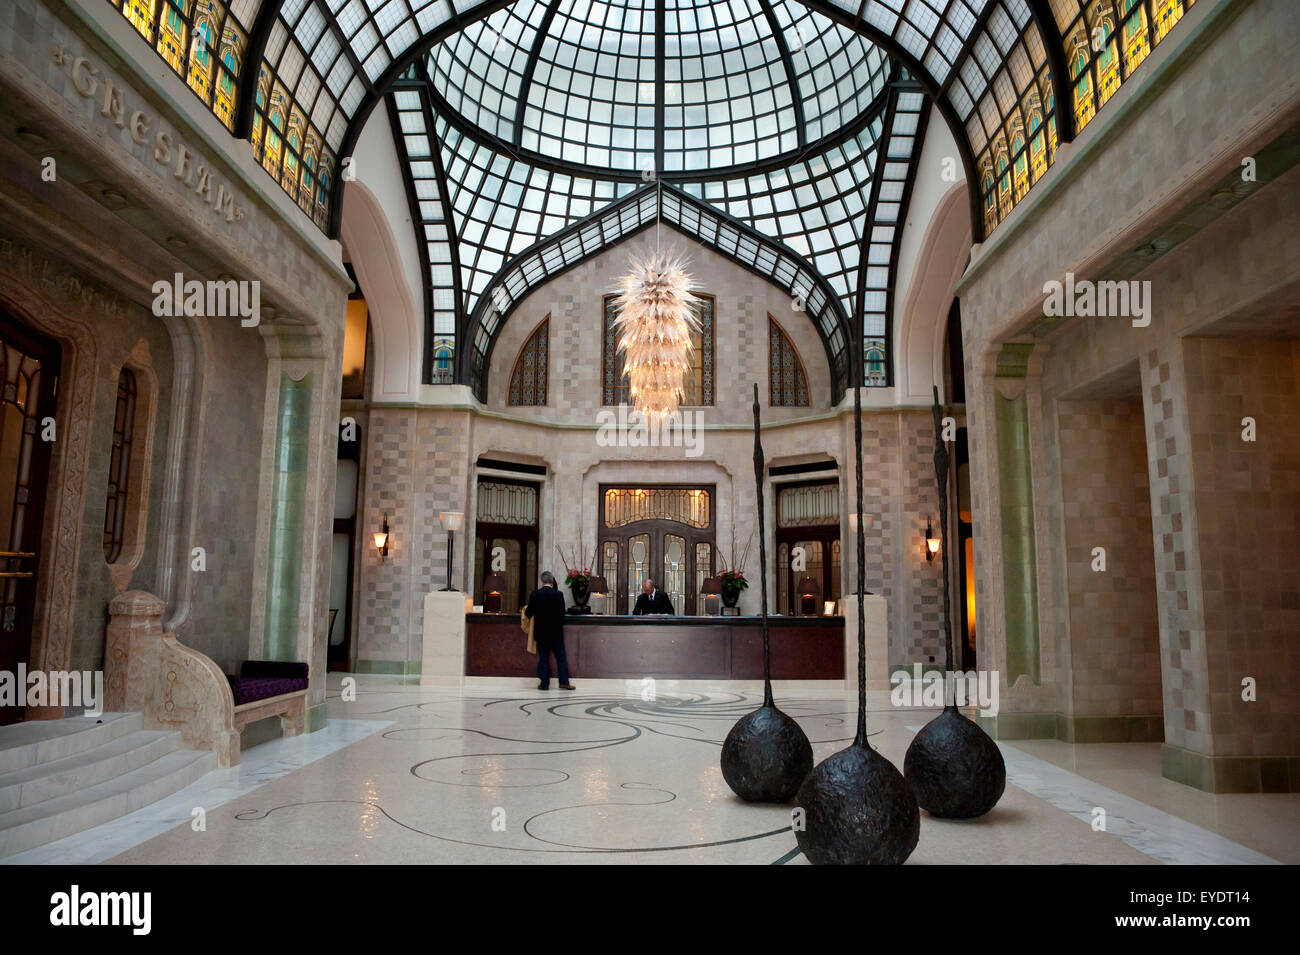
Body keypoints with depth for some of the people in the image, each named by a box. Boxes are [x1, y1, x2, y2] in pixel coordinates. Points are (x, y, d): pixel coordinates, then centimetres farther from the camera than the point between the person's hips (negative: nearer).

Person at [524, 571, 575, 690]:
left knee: (543, 658, 7)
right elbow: (562, 613, -5)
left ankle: (544, 684, 7)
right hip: (556, 632, -1)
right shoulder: (558, 594, -9)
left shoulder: (534, 594, -7)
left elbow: (529, 614, -3)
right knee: (561, 656, 8)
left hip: (541, 632, 1)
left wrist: (525, 609, 20)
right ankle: (564, 682, 6)